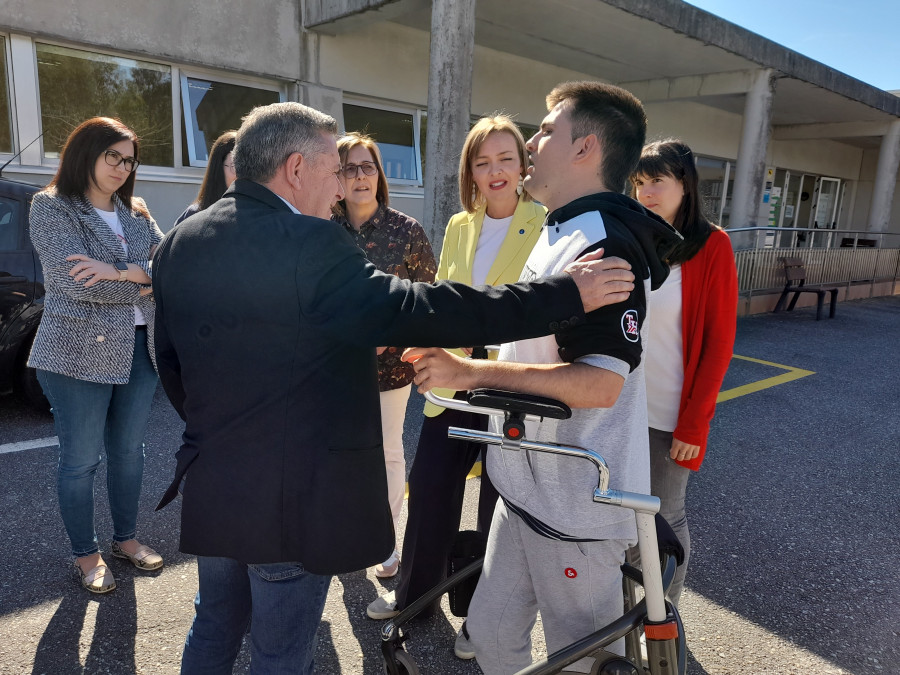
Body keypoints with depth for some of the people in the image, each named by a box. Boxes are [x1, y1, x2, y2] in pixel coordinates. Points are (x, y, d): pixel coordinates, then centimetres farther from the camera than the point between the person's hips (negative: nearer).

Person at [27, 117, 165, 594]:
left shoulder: (135, 212, 12)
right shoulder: (51, 207, -4)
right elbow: (77, 283, -17)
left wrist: (121, 272, -19)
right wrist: (144, 282, -10)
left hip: (139, 347, 5)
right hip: (80, 352, -5)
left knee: (129, 449, 15)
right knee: (81, 459, 6)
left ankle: (126, 538, 32)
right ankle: (86, 555, 24)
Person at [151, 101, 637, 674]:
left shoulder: (178, 243, 3)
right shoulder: (308, 242, -23)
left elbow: (170, 359, 12)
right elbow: (419, 310, -28)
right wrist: (569, 294, -23)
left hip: (209, 487, 8)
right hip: (291, 500, -7)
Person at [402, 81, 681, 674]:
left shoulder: (606, 247, -21)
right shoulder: (560, 234, 13)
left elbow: (599, 383, -28)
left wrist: (473, 371, -24)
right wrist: (463, 361, 9)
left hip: (579, 504, -9)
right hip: (529, 487, 9)